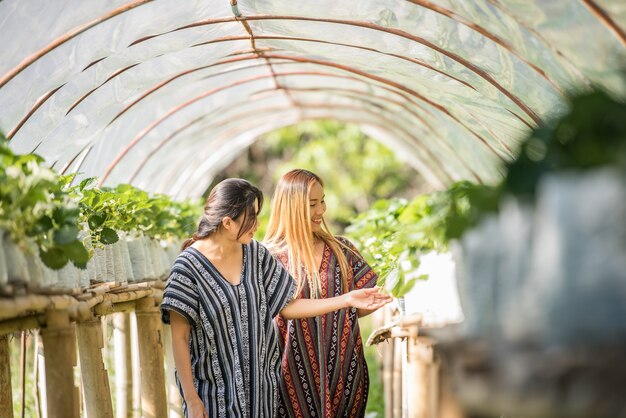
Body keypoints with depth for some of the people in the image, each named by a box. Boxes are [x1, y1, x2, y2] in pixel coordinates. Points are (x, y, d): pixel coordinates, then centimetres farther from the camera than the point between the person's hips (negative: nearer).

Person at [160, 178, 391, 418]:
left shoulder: (256, 254, 0)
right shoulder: (189, 265, -15)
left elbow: (288, 306, 5)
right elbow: (179, 337, -12)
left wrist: (347, 300, -2)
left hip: (259, 384, 4)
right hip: (213, 390, -4)